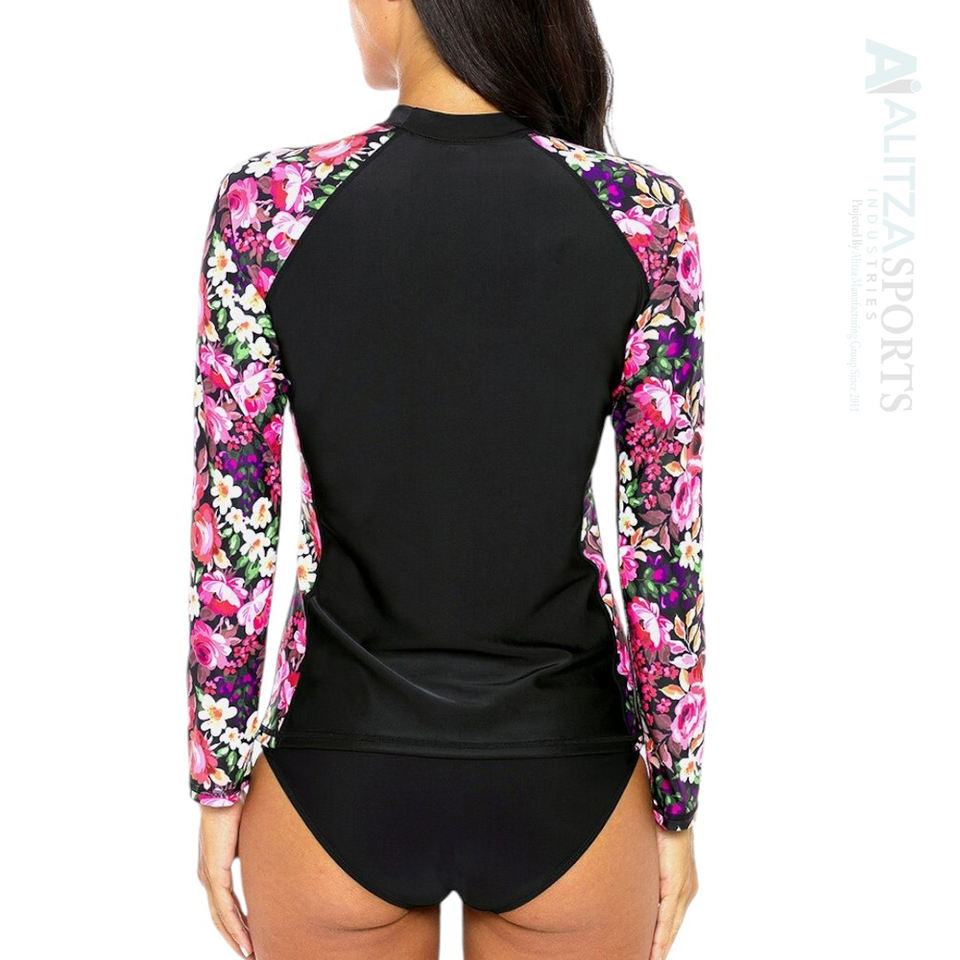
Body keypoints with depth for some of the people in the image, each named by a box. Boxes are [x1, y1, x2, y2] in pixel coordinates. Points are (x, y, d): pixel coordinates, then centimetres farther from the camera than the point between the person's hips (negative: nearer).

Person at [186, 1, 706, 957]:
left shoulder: (267, 206, -12)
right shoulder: (642, 216, -11)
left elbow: (232, 538, -8)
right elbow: (667, 548, -8)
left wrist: (218, 785, 4)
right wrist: (676, 803, 4)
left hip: (339, 772, 0)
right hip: (566, 787, 1)